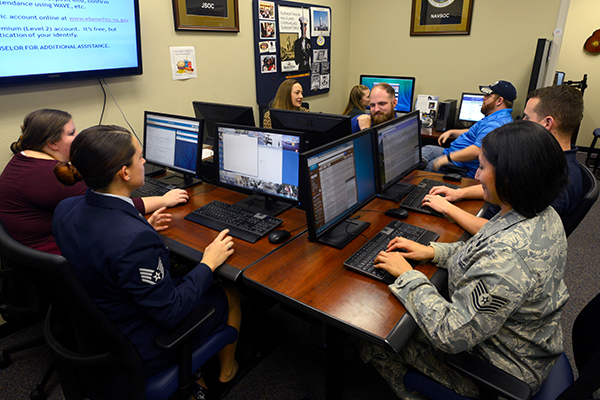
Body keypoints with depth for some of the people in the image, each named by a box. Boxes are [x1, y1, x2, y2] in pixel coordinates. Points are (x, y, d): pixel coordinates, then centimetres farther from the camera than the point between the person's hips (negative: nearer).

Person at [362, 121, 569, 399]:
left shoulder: (509, 258, -40)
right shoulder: (543, 216, -9)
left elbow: (451, 336, -34)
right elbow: (486, 254, 7)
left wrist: (408, 277, -24)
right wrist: (433, 251, -3)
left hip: (500, 370, -8)